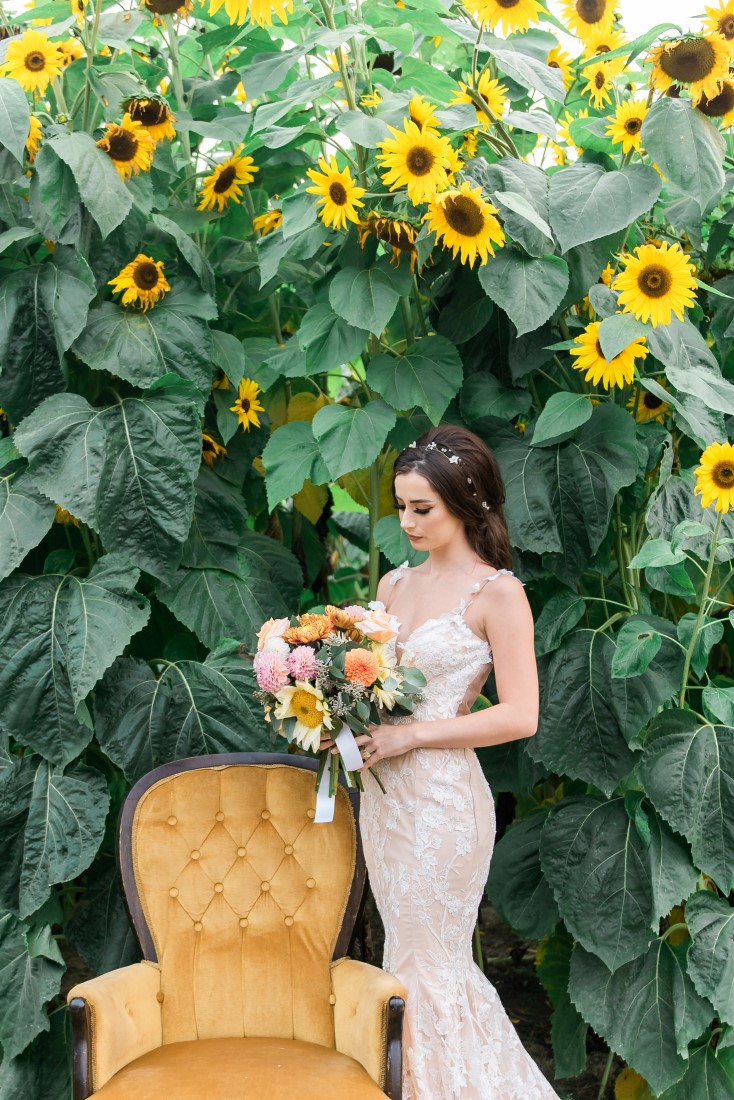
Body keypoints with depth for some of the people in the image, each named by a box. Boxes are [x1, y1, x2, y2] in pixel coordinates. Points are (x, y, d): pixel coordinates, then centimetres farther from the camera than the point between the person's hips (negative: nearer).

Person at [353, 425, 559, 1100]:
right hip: (383, 791, 7)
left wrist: (409, 735, -18)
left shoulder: (496, 594, -10)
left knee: (425, 966, 3)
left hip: (442, 797, -7)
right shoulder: (395, 584, 10)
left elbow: (520, 716, -16)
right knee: (413, 955, 16)